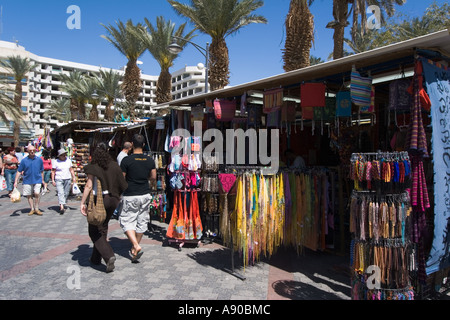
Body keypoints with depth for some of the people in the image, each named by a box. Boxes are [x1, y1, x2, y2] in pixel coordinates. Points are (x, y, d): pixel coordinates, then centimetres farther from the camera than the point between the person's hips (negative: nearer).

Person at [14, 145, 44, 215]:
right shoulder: (24, 160, 0)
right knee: (29, 196, 7)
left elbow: (42, 171, 10)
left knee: (37, 194, -13)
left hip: (37, 180, -1)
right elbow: (19, 171, 3)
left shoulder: (39, 159, 1)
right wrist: (16, 181, -2)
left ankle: (36, 209, 2)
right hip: (27, 181, 1)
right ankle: (32, 209, 20)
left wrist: (42, 180, 10)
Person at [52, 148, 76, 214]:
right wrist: (53, 180, -6)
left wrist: (73, 177, 8)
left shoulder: (68, 160, 10)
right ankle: (61, 207, -23)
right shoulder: (56, 162, 0)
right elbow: (53, 171, 1)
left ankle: (63, 205, 22)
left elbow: (71, 170, 15)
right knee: (60, 193, -14)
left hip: (68, 179, 4)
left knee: (66, 193, 6)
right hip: (59, 180, -4)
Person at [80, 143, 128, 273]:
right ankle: (96, 258, 30)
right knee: (102, 229, 20)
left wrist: (83, 203, -11)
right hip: (112, 200, 5)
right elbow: (122, 185, 2)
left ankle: (109, 256, -12)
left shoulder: (94, 168, -8)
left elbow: (89, 185, -15)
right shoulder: (114, 166, 3)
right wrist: (117, 198, 15)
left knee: (95, 231, 5)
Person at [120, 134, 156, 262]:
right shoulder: (150, 160, 0)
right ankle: (134, 249, 25)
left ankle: (136, 246, -9)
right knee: (141, 222, 13)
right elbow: (153, 178, 5)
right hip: (145, 195, 4)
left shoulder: (126, 160, -12)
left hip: (130, 196, -4)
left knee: (127, 221, 7)